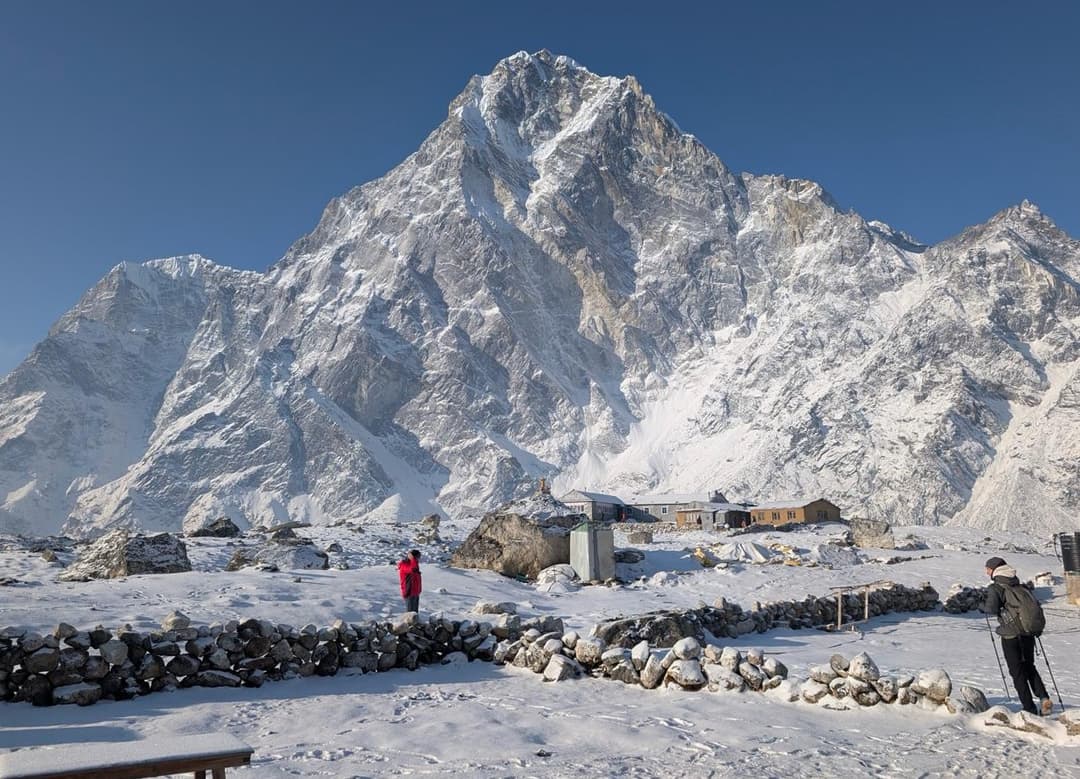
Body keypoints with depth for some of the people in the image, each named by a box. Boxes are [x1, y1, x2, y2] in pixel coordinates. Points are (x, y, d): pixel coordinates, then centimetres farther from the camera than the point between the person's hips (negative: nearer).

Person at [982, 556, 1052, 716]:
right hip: (1028, 634, 6)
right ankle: (1044, 698, 5)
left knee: (1017, 672, 6)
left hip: (1010, 636, -5)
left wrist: (983, 605, -4)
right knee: (1029, 667, 22)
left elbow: (992, 609, -24)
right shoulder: (1020, 585, 7)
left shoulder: (995, 588, -12)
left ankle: (1030, 709, 6)